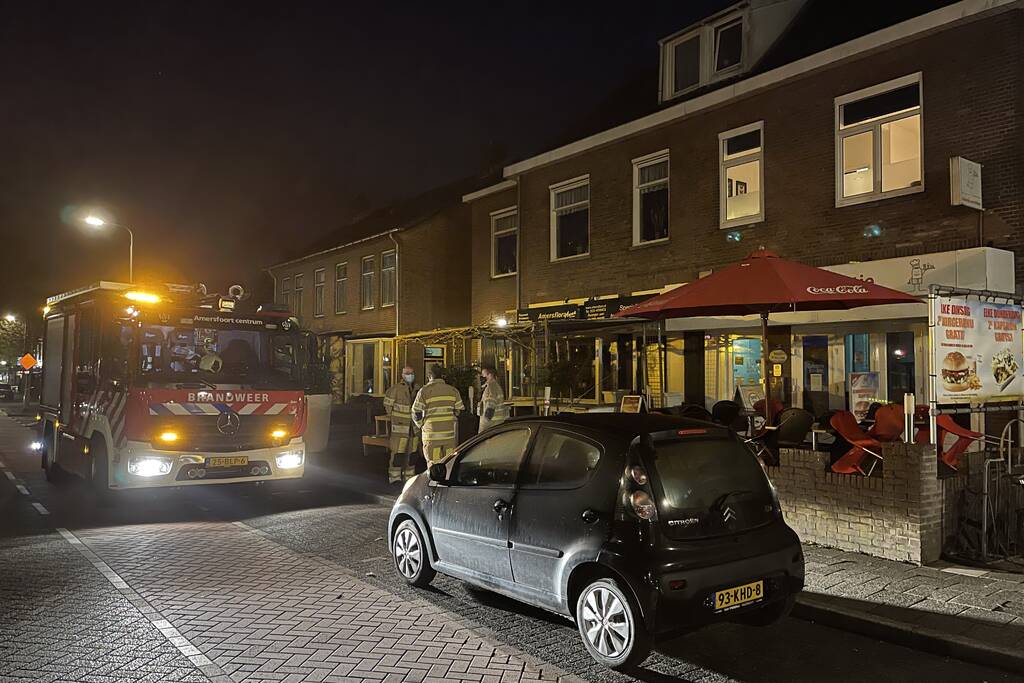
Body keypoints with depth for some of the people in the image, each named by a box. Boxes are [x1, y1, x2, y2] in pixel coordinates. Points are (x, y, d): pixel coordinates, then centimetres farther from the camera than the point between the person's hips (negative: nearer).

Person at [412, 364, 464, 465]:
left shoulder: (424, 391, -3)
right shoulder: (453, 390, 7)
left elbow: (416, 413, -4)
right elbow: (460, 411, 8)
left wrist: (422, 425, 12)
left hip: (432, 434, -3)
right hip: (450, 433, 3)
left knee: (433, 464, 3)